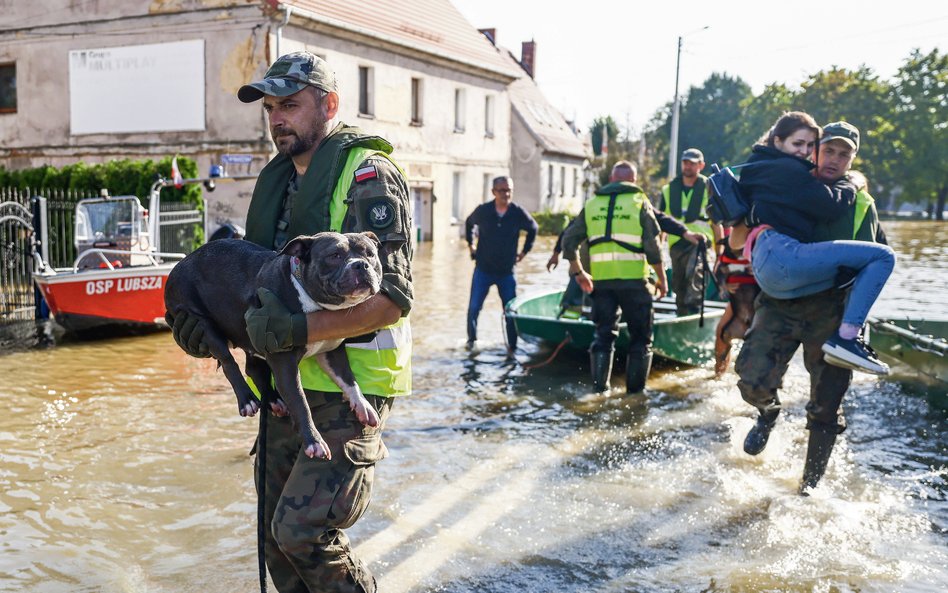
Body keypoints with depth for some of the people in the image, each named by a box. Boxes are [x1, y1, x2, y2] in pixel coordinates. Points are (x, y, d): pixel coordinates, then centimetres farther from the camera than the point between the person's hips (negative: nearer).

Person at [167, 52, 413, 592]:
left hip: (347, 388, -8)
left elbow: (392, 297, -21)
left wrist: (298, 330, -32)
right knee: (277, 535, 14)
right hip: (287, 386, 8)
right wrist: (208, 321, -1)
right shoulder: (276, 180, 14)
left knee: (303, 531, -13)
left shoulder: (367, 174, -11)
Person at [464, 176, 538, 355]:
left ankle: (512, 347, 11)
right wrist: (470, 244, 13)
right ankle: (471, 339, 22)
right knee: (474, 307, 1)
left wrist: (525, 251, 9)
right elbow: (469, 223, 15)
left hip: (507, 271, 0)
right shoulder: (482, 211, -7)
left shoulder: (518, 213, -8)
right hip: (483, 269, 0)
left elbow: (533, 228, 12)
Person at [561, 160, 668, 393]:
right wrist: (662, 278, 4)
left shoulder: (592, 204, 11)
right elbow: (652, 246, -5)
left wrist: (579, 273, 19)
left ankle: (600, 385, 10)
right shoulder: (639, 202, 1)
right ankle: (635, 388, 9)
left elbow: (568, 241, 9)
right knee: (640, 336, 9)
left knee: (604, 333, 12)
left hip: (601, 278, 3)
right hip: (633, 278, -3)